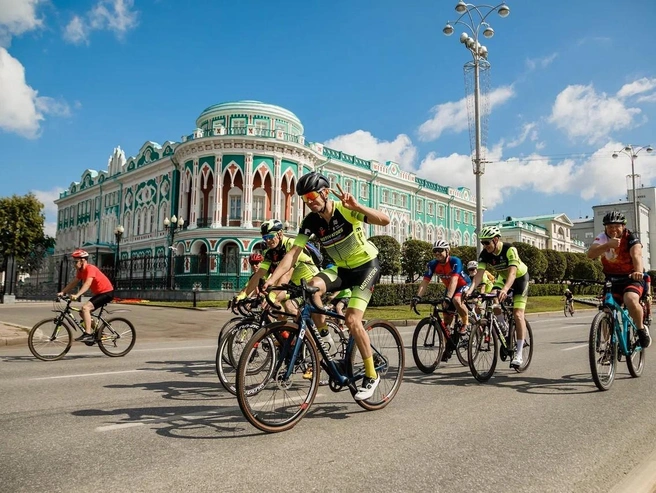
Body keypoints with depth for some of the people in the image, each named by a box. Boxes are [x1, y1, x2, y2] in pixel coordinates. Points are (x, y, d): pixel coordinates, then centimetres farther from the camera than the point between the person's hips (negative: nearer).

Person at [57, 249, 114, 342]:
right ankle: (93, 332, 20)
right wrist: (62, 292, -2)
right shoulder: (81, 271, 8)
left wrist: (76, 295, -41)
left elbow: (87, 284, -32)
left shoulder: (90, 268, -20)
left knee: (85, 308, -22)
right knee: (82, 312, 8)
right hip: (99, 293, 10)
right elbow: (73, 283, 9)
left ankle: (88, 334, -21)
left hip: (107, 293, -10)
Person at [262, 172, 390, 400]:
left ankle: (371, 375, 0)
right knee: (312, 286, -26)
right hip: (341, 269, 5)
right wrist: (272, 279, -26)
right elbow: (293, 252, -16)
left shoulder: (345, 210, -22)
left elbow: (385, 220, -32)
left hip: (366, 265, -5)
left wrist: (357, 207, -46)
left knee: (352, 319, -18)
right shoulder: (310, 221, -10)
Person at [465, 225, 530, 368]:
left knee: (517, 314, -14)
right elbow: (479, 273, -28)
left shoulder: (510, 250, -33)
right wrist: (470, 289, -44)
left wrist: (504, 290, -60)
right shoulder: (485, 254, -19)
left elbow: (512, 272, -44)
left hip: (520, 278, -5)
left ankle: (519, 354, -9)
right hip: (502, 277, 5)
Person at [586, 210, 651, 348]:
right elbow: (590, 254, -27)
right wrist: (608, 245, -44)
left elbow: (636, 254, -34)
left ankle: (641, 330, -6)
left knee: (631, 301, -31)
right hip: (611, 281, 3)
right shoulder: (602, 238, -9)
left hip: (631, 279, -3)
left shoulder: (631, 238, -14)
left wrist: (639, 271, -54)